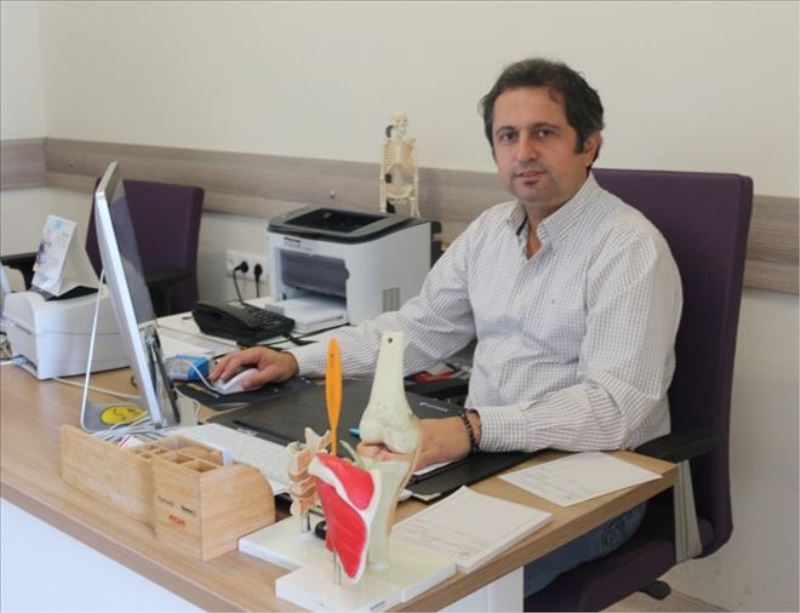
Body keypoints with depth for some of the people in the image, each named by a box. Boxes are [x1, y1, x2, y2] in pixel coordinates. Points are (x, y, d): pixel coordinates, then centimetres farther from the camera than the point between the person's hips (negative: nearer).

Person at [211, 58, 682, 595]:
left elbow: (615, 404, -24)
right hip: (486, 458, 7)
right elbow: (420, 327, 14)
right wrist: (297, 361, 3)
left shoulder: (630, 249, -15)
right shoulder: (491, 229, 9)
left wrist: (472, 429, -36)